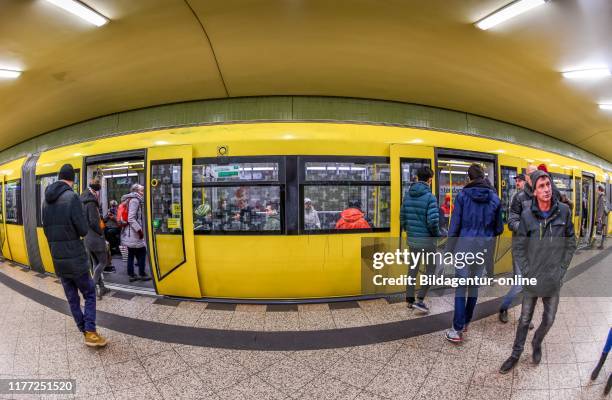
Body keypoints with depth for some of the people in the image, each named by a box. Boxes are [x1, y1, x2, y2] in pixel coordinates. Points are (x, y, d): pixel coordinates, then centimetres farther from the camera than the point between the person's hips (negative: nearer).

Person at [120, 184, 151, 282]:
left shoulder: (130, 200, 17)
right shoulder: (134, 200, -14)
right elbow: (131, 219, -21)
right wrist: (139, 230, -17)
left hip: (128, 233, 10)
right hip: (133, 234, -10)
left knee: (131, 254, 12)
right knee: (142, 252, 1)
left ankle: (131, 275, 18)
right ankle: (142, 274, 8)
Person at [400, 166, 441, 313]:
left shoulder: (407, 196, 4)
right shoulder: (429, 197, -14)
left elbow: (402, 218, 6)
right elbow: (433, 221, -21)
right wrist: (437, 234, -3)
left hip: (412, 239, 6)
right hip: (427, 240, -5)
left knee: (413, 268, 17)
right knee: (430, 270, 10)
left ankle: (410, 299, 24)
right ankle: (420, 300, 5)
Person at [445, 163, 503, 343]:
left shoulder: (463, 195, -8)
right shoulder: (495, 198, 0)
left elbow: (455, 224, -8)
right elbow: (499, 228, 6)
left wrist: (450, 247, 0)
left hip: (464, 246, -3)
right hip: (483, 248, 3)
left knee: (461, 286, 0)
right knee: (474, 284, 17)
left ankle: (457, 330, -1)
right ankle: (466, 321, 30)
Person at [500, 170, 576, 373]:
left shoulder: (564, 211, -7)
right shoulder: (527, 214, -13)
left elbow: (571, 243, 3)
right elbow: (518, 246, -5)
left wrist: (562, 269, -2)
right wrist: (527, 272, -8)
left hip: (554, 280, 2)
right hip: (531, 279, -2)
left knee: (548, 319, 17)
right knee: (525, 319, 12)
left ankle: (537, 344, 45)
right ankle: (516, 353, 31)